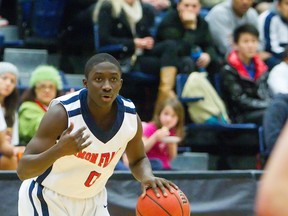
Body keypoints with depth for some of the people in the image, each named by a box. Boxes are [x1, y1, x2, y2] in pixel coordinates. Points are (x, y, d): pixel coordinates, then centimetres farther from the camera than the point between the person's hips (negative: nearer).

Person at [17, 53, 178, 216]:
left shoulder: (130, 117, -13)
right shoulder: (62, 113, -28)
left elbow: (138, 160, 8)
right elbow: (23, 170, -31)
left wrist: (148, 177, -17)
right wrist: (59, 150, -49)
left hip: (92, 200, 5)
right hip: (47, 199, -5)